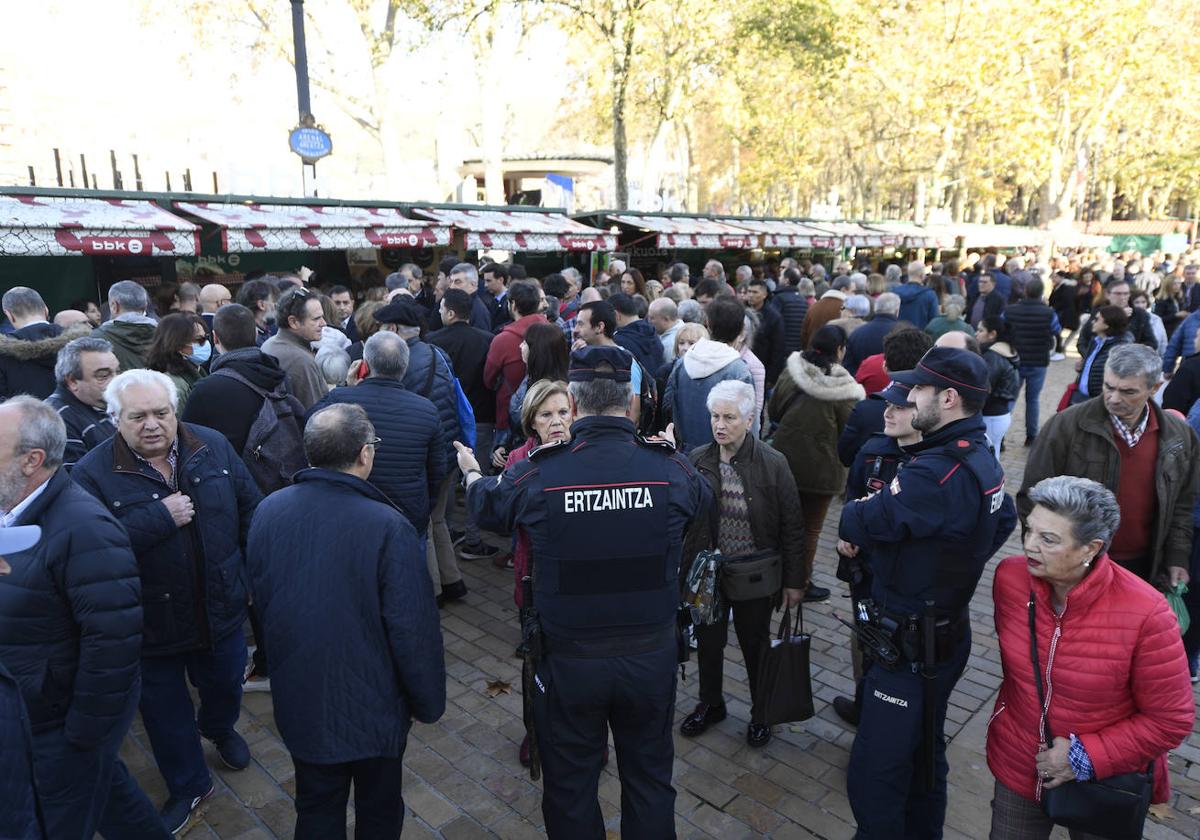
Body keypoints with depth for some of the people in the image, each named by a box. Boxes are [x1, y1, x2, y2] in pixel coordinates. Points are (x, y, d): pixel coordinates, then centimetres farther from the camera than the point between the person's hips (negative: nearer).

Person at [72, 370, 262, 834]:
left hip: (220, 608, 3)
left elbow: (250, 508, 2)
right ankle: (188, 786, 43)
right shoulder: (93, 473, -17)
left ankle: (220, 728, 61)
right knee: (165, 708, 18)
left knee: (225, 685, 26)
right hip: (152, 621, -3)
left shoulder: (214, 447, -7)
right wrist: (159, 517, -31)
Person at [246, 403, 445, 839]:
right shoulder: (389, 527, -27)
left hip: (299, 702, 4)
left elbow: (260, 601, 4)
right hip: (374, 707, -4)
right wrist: (428, 702, -6)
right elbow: (414, 631, -22)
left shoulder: (268, 511, -11)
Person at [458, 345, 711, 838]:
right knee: (649, 780, 23)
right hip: (652, 655, 2)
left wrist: (471, 473, 29)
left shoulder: (538, 474, -18)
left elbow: (487, 505, 5)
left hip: (570, 662, -1)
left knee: (570, 788, 21)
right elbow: (703, 499, 10)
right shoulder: (670, 467, -15)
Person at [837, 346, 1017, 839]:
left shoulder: (938, 472, -29)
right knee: (924, 754, 27)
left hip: (912, 648, -10)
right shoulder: (982, 458, 4)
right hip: (947, 629, 10)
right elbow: (1003, 521, 20)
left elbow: (861, 522, -23)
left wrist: (850, 518, 0)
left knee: (874, 778, 1)